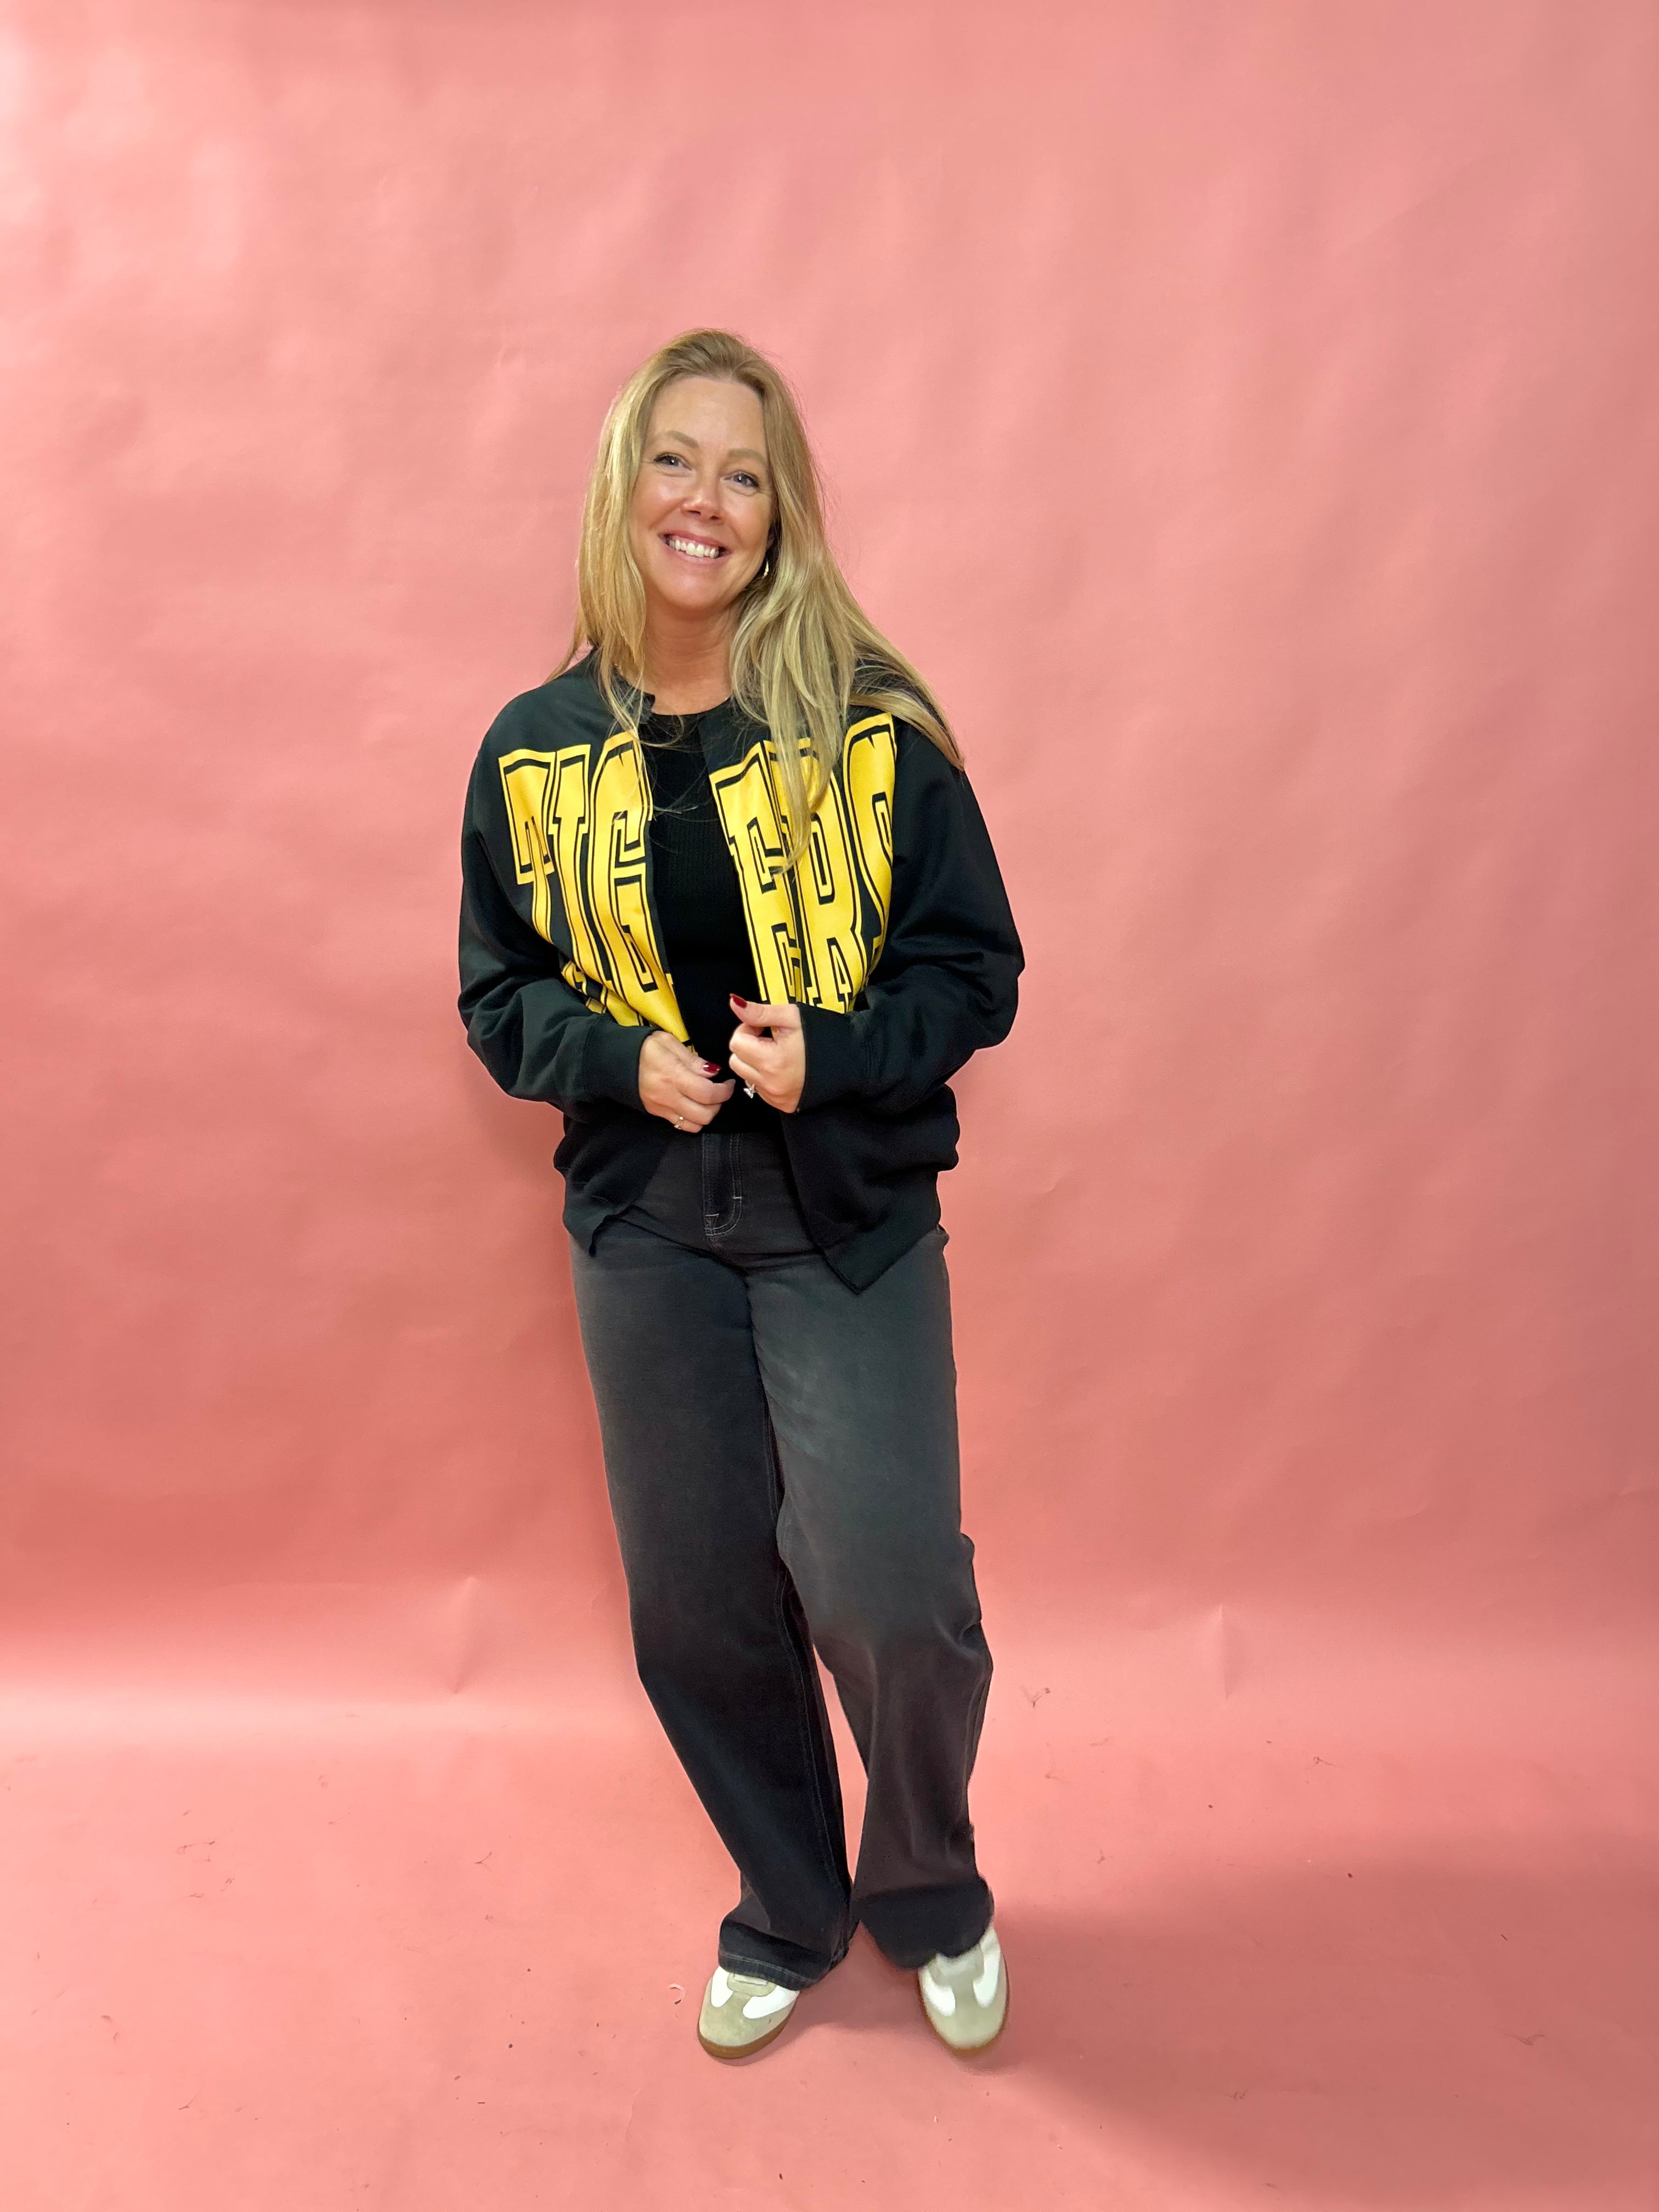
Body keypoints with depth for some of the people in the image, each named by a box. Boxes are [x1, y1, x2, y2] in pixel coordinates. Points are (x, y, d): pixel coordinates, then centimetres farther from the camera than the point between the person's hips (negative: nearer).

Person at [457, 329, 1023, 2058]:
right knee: (695, 1606, 12)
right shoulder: (534, 749, 1)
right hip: (641, 1226, 3)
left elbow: (974, 970, -2)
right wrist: (624, 1061, -11)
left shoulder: (872, 725, -6)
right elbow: (500, 997, 8)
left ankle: (931, 1897, 30)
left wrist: (829, 1052, -19)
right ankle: (789, 1913, 40)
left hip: (850, 1218, -2)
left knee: (892, 1600, -5)